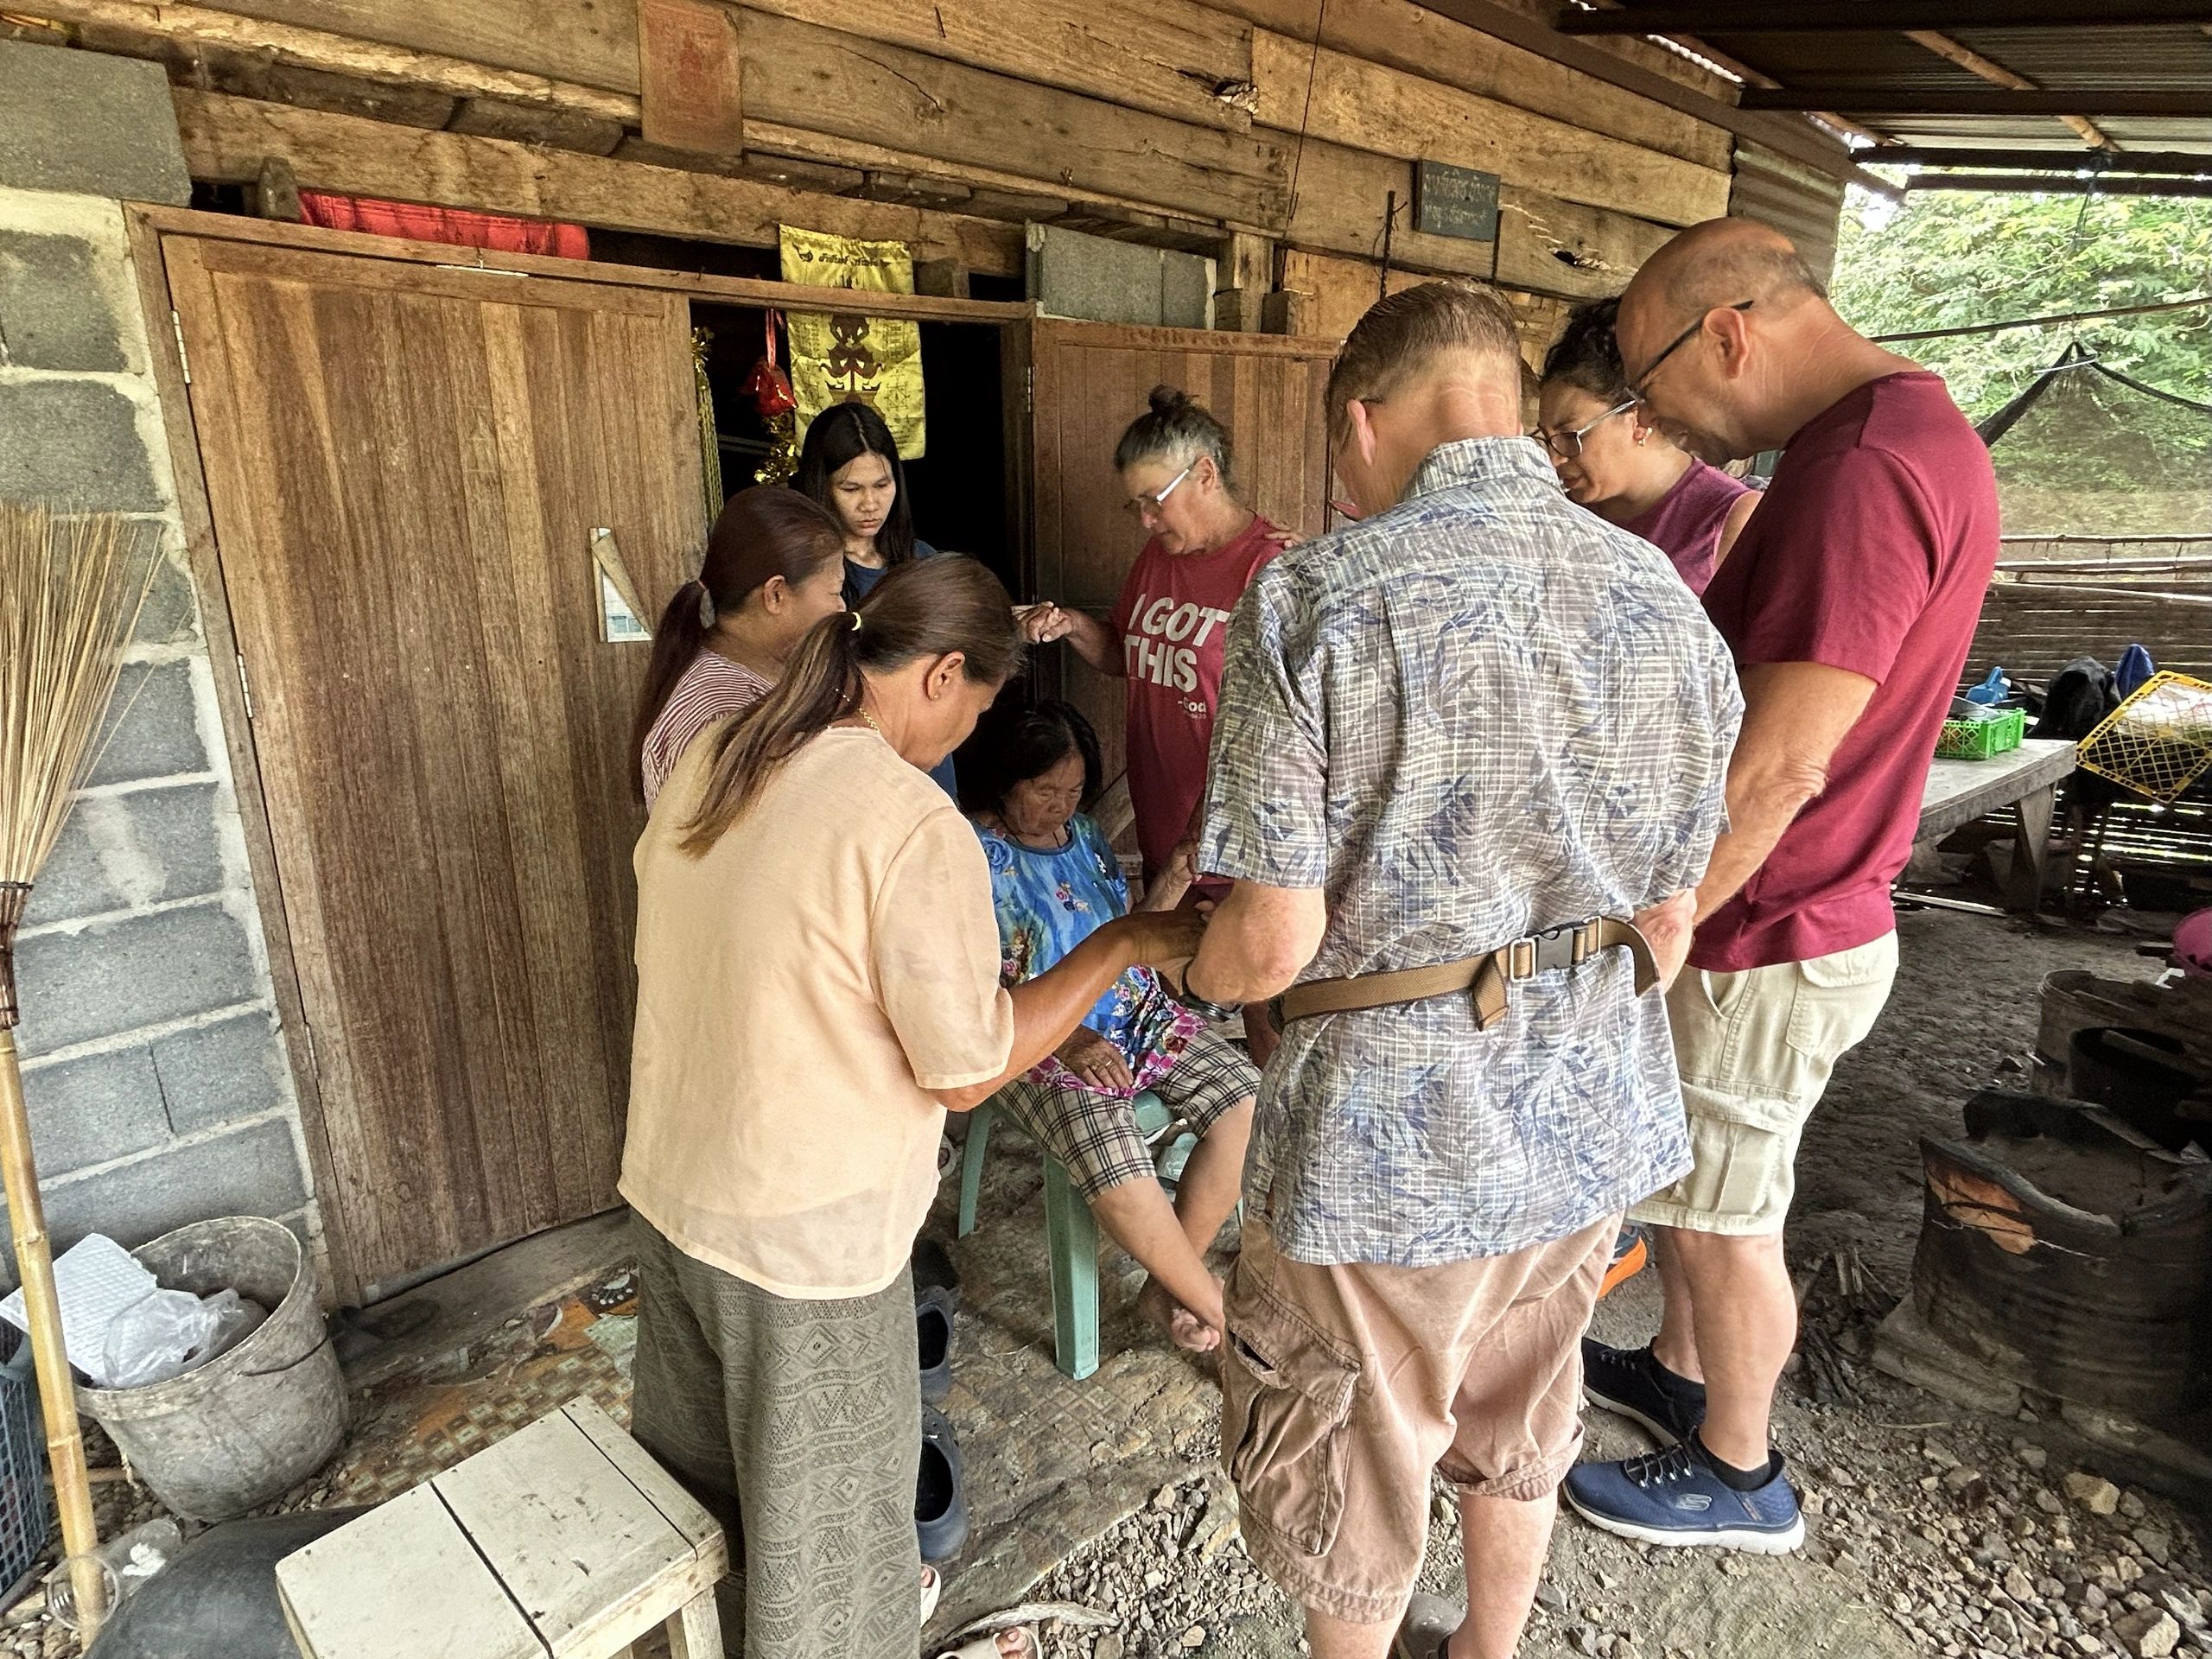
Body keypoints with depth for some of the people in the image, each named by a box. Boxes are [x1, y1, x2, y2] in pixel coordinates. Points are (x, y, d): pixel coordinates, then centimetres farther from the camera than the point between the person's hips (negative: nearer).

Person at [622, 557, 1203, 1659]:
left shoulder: (710, 761, -2)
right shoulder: (914, 825, -26)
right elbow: (966, 1071, -21)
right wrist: (1122, 945, -14)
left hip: (664, 1186, 8)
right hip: (804, 1232, -8)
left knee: (697, 1457, 32)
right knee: (822, 1507, 18)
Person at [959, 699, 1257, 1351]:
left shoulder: (1085, 836, 8)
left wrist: (1170, 885, -7)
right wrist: (1067, 1041, -24)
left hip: (1137, 1016, 7)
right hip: (1041, 1043, -6)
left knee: (1246, 1100, -12)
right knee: (1119, 1176, -27)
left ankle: (1170, 1285, 2)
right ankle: (1218, 1308, 0)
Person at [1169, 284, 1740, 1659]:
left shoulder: (1318, 597, -19)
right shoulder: (1667, 601, -1)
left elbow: (1278, 937, -22)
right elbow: (1669, 918, 5)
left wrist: (1187, 975, 1)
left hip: (1390, 1137, -6)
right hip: (1596, 1125, 6)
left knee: (1352, 1472, 21)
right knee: (1519, 1422, 30)